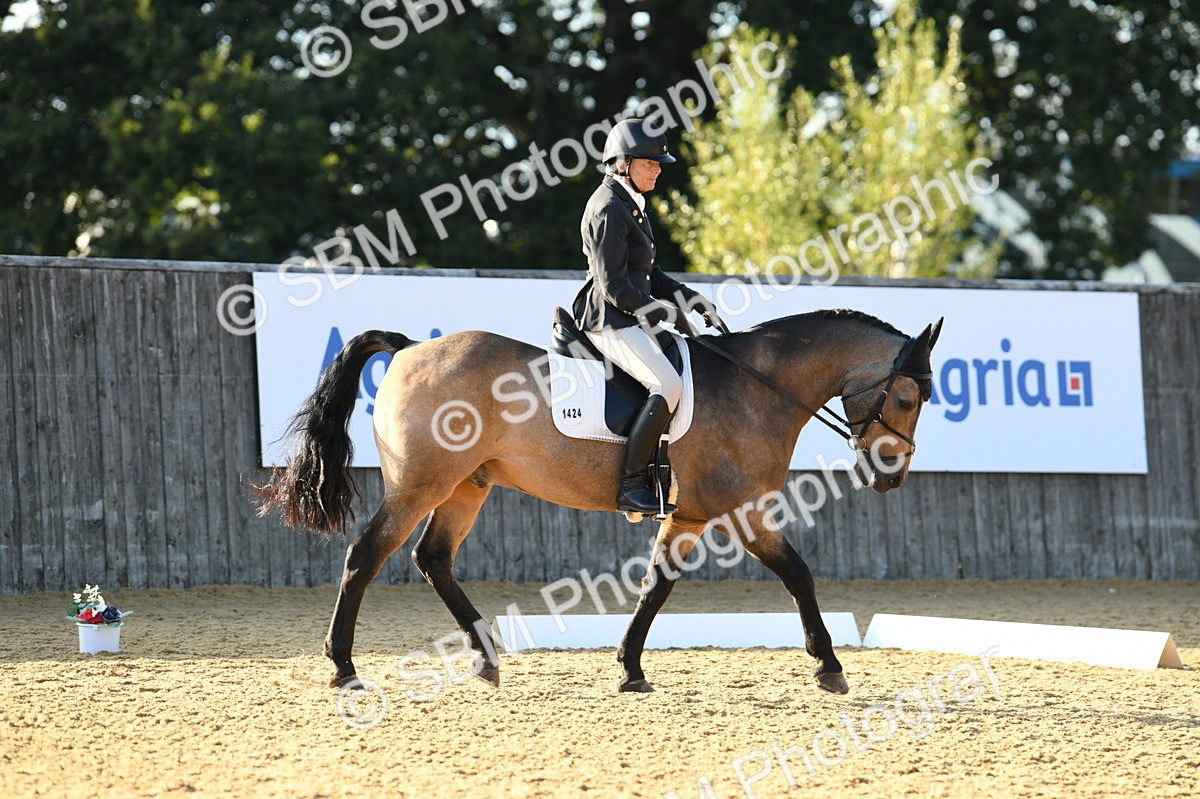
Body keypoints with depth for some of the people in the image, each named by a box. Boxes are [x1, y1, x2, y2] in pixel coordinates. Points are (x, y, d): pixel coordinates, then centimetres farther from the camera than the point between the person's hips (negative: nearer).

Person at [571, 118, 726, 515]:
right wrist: (663, 312, -14)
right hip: (610, 321, -11)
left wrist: (695, 302, 11)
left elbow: (649, 275, 22)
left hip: (632, 319, 11)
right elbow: (613, 285, -19)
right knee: (669, 385, -27)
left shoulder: (631, 205, 18)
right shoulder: (608, 209, -14)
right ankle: (631, 483, -26)